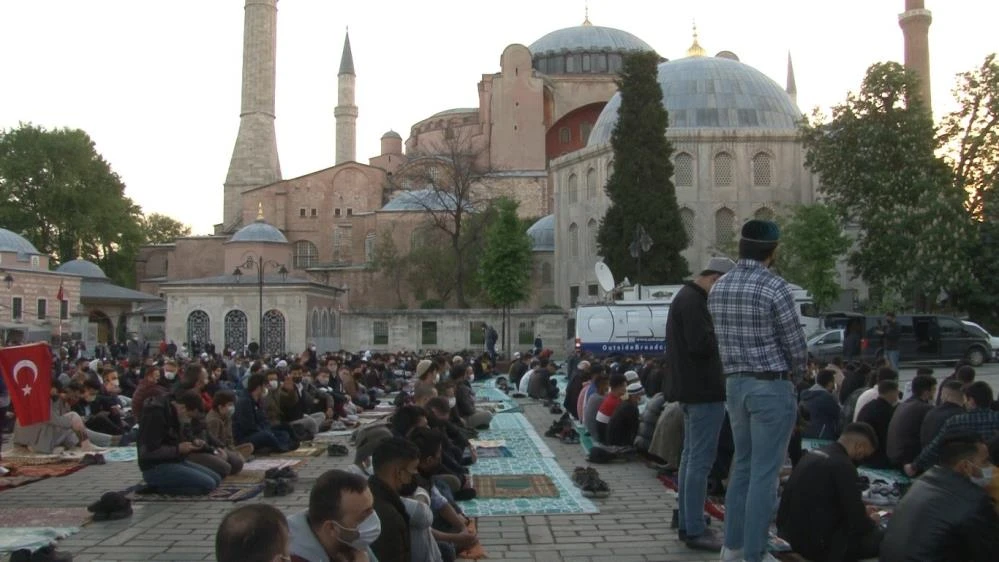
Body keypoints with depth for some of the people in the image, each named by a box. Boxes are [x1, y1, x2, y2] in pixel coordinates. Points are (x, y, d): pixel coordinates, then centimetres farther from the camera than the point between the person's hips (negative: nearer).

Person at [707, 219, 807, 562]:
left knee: (743, 465, 17)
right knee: (765, 472, 0)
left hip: (735, 383, 7)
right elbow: (797, 348, -9)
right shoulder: (775, 288, -15)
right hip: (772, 386, -7)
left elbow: (724, 341, 9)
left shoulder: (718, 288, 6)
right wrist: (792, 372, 10)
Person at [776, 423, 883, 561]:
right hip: (815, 544, -9)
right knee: (880, 538, -2)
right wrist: (871, 521, 8)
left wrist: (862, 511, 23)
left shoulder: (813, 454, 10)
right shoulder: (843, 464, -17)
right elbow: (857, 522, -14)